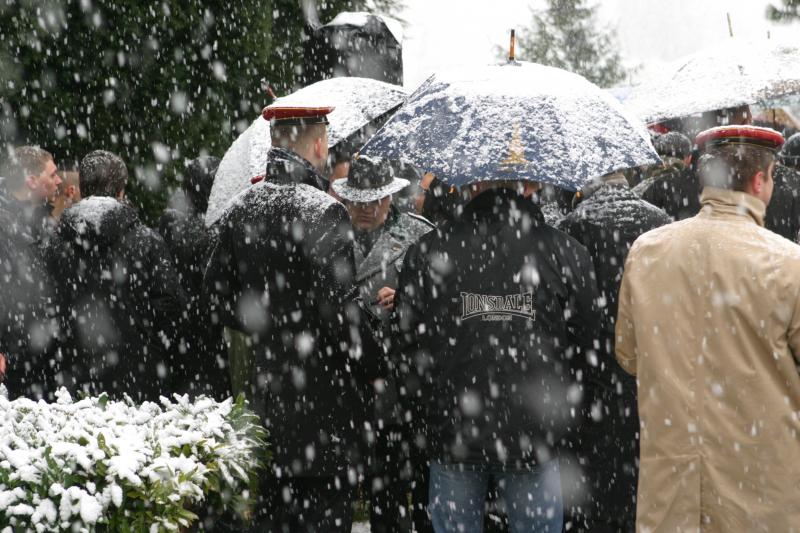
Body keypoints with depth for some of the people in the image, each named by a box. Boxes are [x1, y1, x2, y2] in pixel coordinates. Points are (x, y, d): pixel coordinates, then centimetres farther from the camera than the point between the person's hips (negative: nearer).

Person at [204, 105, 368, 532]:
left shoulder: (239, 210, 5)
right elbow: (338, 309, -21)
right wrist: (361, 377, -9)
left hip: (266, 393, 7)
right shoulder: (324, 213, -17)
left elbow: (217, 297, 10)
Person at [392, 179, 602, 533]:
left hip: (450, 433, 0)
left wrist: (424, 404, 15)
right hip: (536, 434, 0)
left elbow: (406, 344, 0)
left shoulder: (427, 254, -4)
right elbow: (587, 346, 4)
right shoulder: (566, 253, -2)